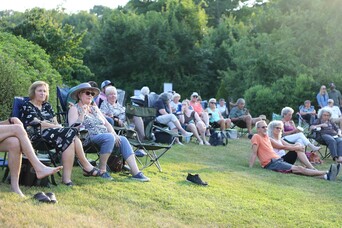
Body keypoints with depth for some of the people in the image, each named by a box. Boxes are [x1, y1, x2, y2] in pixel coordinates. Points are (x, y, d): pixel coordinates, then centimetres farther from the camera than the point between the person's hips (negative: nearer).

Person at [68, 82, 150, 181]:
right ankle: (102, 170, -22)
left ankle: (136, 173, -27)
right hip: (89, 138, -7)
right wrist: (82, 115, -21)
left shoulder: (94, 108, 25)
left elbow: (106, 123, 18)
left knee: (123, 139, -18)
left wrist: (114, 134, 1)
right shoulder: (74, 109, 4)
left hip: (104, 137, 7)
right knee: (109, 137, -33)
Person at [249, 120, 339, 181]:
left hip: (278, 160, 8)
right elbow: (254, 153, -11)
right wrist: (250, 168, -17)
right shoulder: (256, 137, -5)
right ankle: (327, 173, -19)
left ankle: (326, 176, -21)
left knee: (299, 169, -9)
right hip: (271, 163, -8)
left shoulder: (266, 136, 20)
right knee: (299, 169, -14)